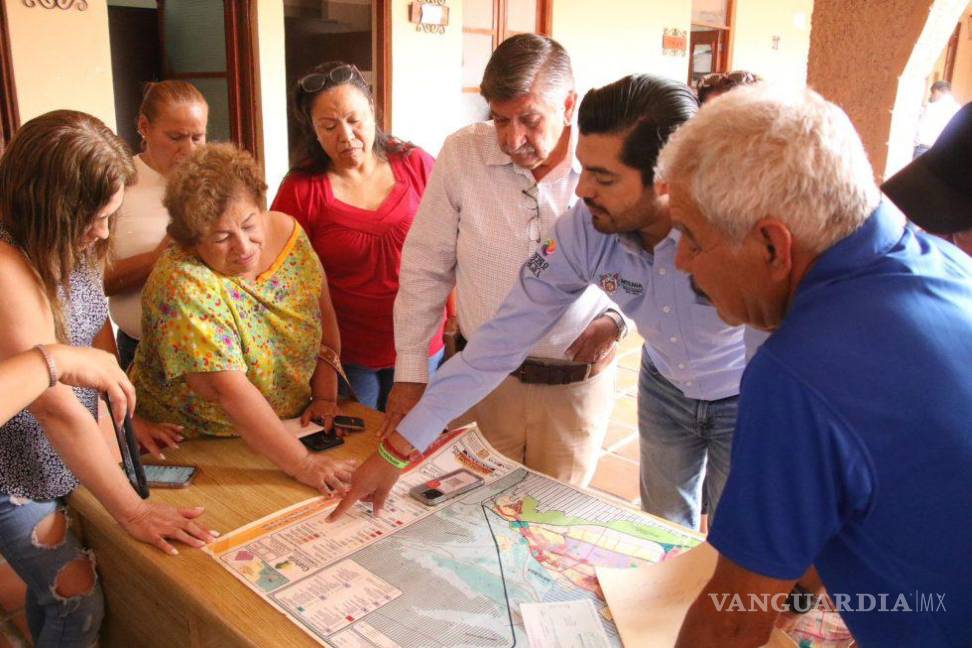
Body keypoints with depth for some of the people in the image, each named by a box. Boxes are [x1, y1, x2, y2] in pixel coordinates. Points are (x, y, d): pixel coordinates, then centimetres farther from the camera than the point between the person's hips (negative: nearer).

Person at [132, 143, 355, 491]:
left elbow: (323, 316, 0)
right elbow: (228, 390, -31)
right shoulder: (182, 284, -26)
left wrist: (325, 397, -7)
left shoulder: (286, 231, -9)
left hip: (291, 423, 6)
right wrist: (302, 463, -34)